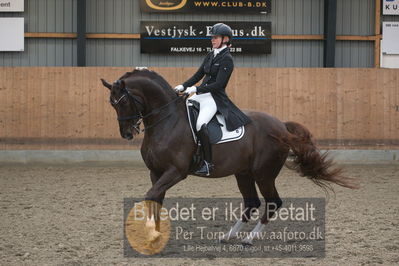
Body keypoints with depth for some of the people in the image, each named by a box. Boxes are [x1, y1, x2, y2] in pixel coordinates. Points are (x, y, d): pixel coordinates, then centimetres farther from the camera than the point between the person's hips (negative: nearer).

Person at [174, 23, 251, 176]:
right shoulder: (211, 56, 15)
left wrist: (196, 89, -21)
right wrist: (183, 86, 2)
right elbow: (198, 75, 17)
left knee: (200, 124, -31)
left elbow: (218, 84, -17)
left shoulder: (226, 59, -10)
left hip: (215, 98, -9)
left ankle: (208, 163, -26)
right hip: (201, 95, 9)